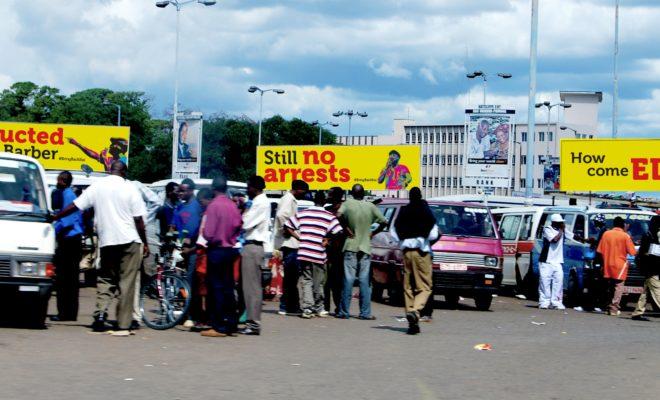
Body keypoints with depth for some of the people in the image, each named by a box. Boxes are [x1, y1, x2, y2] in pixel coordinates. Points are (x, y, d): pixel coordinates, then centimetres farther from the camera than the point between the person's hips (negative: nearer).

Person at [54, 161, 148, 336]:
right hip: (129, 241, -2)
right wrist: (145, 243, 5)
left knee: (105, 279, 15)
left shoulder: (97, 187, 6)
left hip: (106, 241, 3)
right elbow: (138, 219, -3)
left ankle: (100, 313, -6)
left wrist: (54, 218, 21)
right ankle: (123, 325, -3)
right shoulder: (130, 189, -2)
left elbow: (74, 206, 8)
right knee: (127, 283, 0)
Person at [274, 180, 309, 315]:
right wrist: (285, 230, -20)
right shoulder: (288, 199, -12)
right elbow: (281, 214, -29)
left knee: (292, 276, 12)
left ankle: (293, 306, 16)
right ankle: (285, 306, -6)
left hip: (290, 243, 10)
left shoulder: (291, 199, 19)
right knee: (290, 275, -7)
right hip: (288, 242, -10)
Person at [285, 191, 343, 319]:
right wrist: (327, 241, 4)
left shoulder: (302, 214, 7)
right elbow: (338, 233, -10)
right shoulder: (329, 216, -2)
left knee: (307, 281, 7)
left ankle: (307, 309, -4)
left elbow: (288, 227, 6)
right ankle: (319, 309, 21)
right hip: (319, 254, -2)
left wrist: (300, 238, 11)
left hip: (304, 253, 2)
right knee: (318, 283, 11)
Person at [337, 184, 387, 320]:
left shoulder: (348, 204, -2)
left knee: (348, 280, 0)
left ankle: (344, 312, 0)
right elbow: (384, 222, 3)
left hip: (351, 247, -1)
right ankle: (365, 313, 1)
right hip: (365, 248, 1)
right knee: (364, 281, 3)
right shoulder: (370, 206, 2)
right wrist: (373, 233, 12)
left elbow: (339, 215, -20)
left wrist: (347, 229, -9)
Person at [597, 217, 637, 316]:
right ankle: (614, 309, -8)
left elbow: (600, 251, 5)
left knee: (611, 287, 15)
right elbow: (632, 252, -8)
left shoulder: (606, 234, 4)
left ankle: (612, 307, 16)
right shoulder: (625, 236, -8)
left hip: (608, 266, 4)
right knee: (618, 287, -1)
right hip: (620, 266, -4)